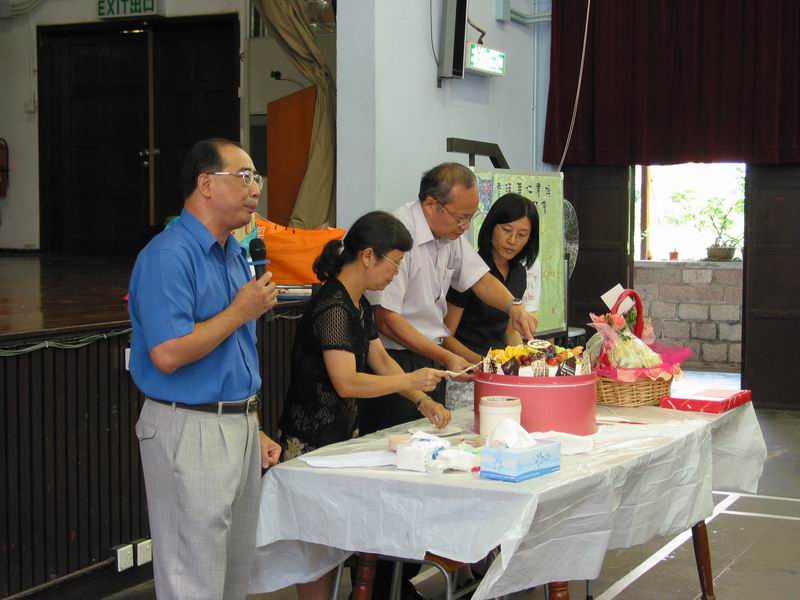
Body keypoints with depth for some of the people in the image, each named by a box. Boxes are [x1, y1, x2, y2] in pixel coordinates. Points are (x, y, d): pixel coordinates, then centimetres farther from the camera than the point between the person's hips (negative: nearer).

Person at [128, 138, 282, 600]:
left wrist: (254, 430, 16)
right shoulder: (169, 255, -16)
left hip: (239, 426, 9)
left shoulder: (235, 254, 13)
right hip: (190, 431, -9)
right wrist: (242, 311, -15)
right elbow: (168, 354, -25)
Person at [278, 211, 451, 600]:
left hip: (344, 432, 9)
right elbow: (346, 382, -25)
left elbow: (379, 359, 20)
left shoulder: (359, 305, 11)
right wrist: (410, 381, -15)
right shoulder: (332, 307, -20)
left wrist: (422, 402, 10)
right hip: (312, 440, -9)